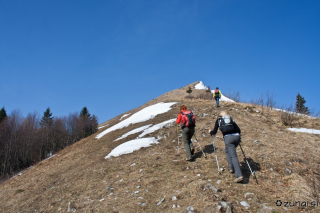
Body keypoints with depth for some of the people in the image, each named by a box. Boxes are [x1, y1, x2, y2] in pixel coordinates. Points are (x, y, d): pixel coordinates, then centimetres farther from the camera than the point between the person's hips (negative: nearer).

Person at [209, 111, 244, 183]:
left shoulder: (218, 120, 18)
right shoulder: (231, 119, 26)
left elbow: (214, 132, 17)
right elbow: (239, 130, 21)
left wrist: (210, 132, 38)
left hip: (228, 137, -4)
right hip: (236, 136, 5)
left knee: (233, 156, -6)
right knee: (227, 150, 29)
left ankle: (239, 175, -14)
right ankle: (231, 167, 28)